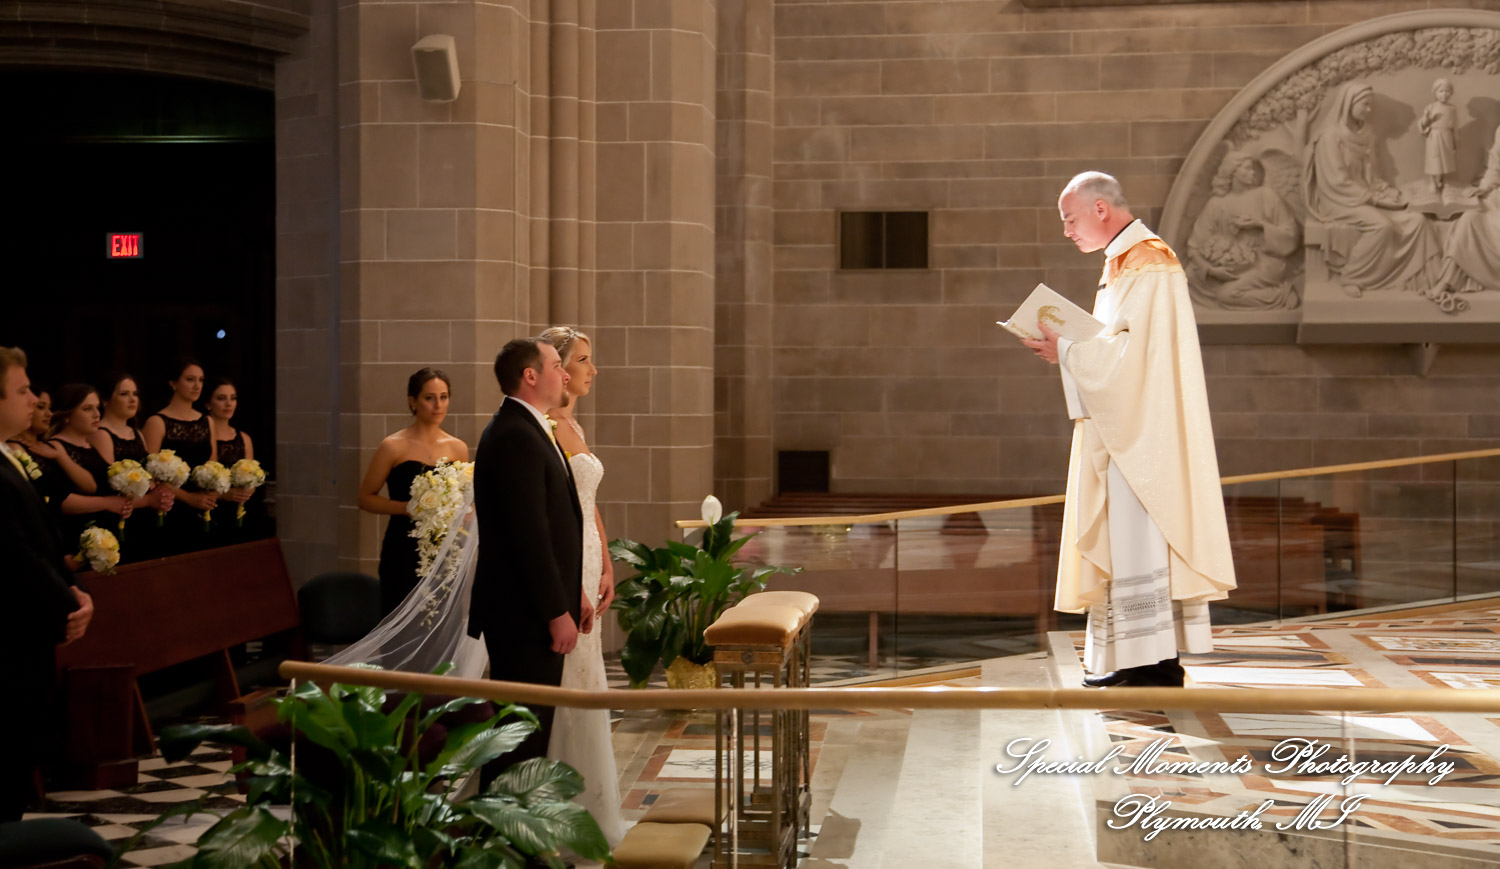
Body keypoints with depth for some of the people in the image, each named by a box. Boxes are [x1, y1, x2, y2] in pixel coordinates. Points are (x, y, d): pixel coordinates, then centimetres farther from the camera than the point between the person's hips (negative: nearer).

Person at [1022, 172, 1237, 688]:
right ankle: (1131, 657, 14)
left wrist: (1068, 351, -13)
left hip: (1142, 428, -10)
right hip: (1122, 428, 10)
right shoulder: (1124, 261, 17)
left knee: (1140, 534, -9)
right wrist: (1069, 347, 6)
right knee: (1122, 535, 10)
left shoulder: (1147, 263, -14)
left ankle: (1157, 664, -7)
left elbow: (1133, 349, -22)